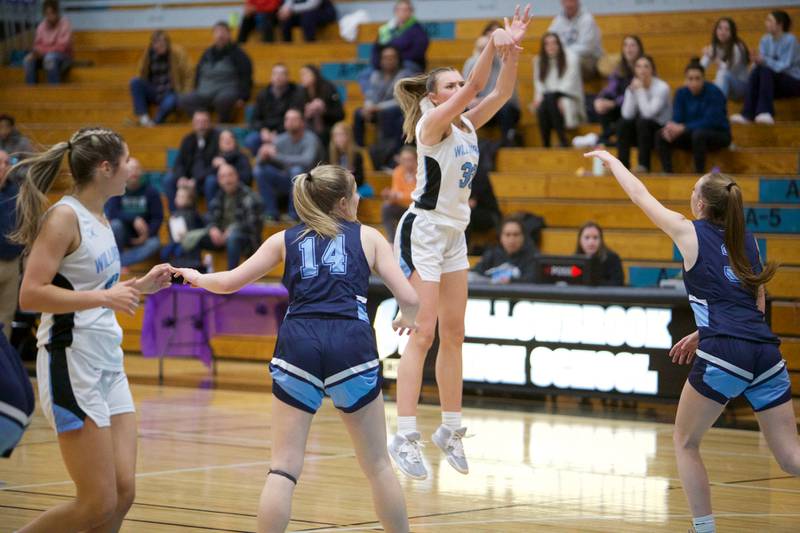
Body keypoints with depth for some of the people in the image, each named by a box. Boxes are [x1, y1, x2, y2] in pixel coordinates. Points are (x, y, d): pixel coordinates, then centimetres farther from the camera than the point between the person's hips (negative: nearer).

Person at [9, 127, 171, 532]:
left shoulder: (99, 218, 14)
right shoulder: (64, 217, -12)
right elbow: (31, 295, -21)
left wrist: (139, 285, 16)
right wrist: (104, 297, -25)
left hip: (108, 365, 9)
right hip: (72, 366, -9)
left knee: (122, 493, 2)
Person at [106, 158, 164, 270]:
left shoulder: (151, 191, -4)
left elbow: (158, 217, -4)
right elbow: (111, 213, -19)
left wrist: (147, 234, -20)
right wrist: (135, 219, -32)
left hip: (141, 237, 1)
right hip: (123, 235, -1)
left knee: (155, 244, -30)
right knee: (115, 225, -32)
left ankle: (120, 262, -35)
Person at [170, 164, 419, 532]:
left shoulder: (286, 240, 19)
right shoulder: (368, 236, 16)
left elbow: (229, 283, 18)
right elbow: (409, 297, 9)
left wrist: (196, 277, 40)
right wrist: (407, 318, 33)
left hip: (298, 346, 1)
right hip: (351, 346, -1)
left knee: (283, 468, 2)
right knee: (377, 465, 14)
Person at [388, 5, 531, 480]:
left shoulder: (467, 125, 7)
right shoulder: (431, 123, -14)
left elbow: (501, 93, -2)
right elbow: (474, 89, -28)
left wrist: (513, 48, -15)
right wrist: (494, 45, -35)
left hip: (454, 235, 8)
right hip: (423, 231, -8)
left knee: (453, 334, 9)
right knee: (423, 332, -12)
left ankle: (451, 429, 16)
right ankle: (406, 436, -13)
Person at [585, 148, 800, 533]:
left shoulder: (690, 233, 5)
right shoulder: (747, 240, 19)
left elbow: (640, 195, 20)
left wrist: (610, 160, 36)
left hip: (723, 357, -5)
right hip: (766, 353, 5)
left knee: (685, 443, 16)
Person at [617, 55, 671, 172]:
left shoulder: (662, 87, -15)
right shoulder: (633, 86, -1)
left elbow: (649, 112, -29)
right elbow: (627, 115, -14)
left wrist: (640, 90, -24)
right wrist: (632, 91, -21)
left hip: (661, 131, -4)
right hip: (641, 132, 4)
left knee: (643, 121, -31)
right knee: (624, 122, -21)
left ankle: (644, 165, -29)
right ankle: (622, 165, -20)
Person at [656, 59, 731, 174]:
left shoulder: (713, 92, -17)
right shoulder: (681, 93, 0)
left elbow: (710, 121, -24)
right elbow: (677, 118, -6)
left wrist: (683, 128, -32)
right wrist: (670, 127, -31)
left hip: (718, 135, -5)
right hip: (692, 135, 5)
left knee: (698, 134, -38)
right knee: (661, 135, -13)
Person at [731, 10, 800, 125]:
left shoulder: (790, 40, -13)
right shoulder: (765, 40, 5)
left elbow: (784, 66, -20)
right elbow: (762, 62, -2)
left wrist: (765, 61, -33)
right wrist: (758, 61, -25)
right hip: (773, 83, 5)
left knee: (766, 70, -31)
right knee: (756, 70, -25)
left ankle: (765, 113, -45)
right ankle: (747, 114, -37)